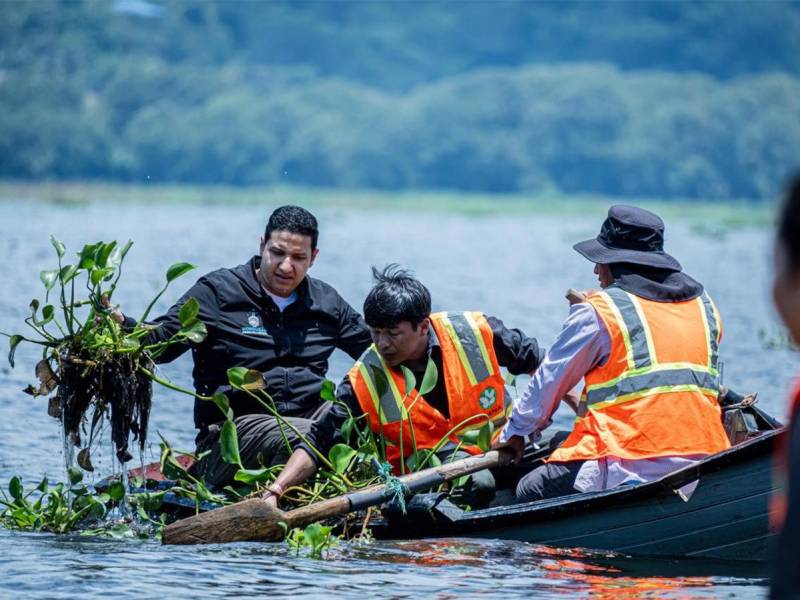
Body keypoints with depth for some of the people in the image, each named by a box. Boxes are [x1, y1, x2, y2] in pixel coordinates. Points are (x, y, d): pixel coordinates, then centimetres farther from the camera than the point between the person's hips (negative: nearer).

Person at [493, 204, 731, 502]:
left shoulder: (598, 312, -2)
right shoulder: (704, 305, 15)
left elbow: (550, 382, 8)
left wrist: (515, 432, 24)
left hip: (629, 468, -7)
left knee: (529, 491, 4)